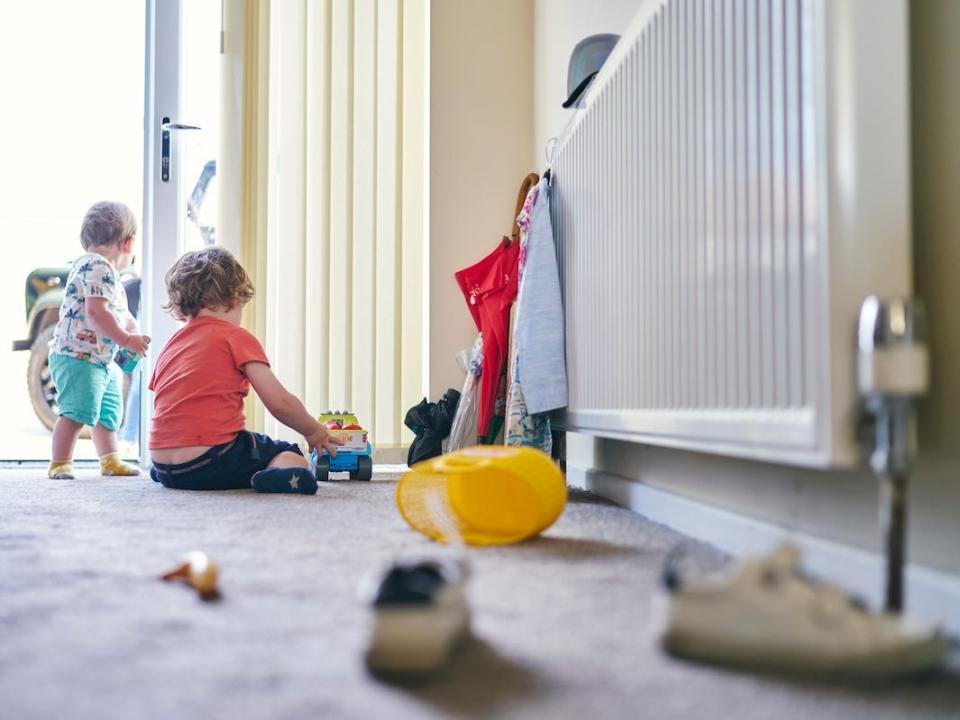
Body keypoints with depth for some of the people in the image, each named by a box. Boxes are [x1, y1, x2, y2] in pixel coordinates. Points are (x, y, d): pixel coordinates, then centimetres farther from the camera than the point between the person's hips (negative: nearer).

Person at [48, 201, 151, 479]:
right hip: (76, 355, -11)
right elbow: (96, 312, -29)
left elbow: (121, 315, 28)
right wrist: (126, 339, -26)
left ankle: (110, 460, 30)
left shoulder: (107, 271, 17)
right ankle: (59, 464, -7)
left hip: (102, 359, 11)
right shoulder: (97, 266, -17)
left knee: (108, 411, 18)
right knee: (79, 411, -16)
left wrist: (134, 331, 13)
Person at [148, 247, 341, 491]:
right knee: (291, 454, 6)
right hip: (209, 460, -8)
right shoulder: (236, 338, -3)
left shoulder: (170, 346, 16)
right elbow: (279, 403, -6)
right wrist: (314, 432, 10)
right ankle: (278, 474, -25)